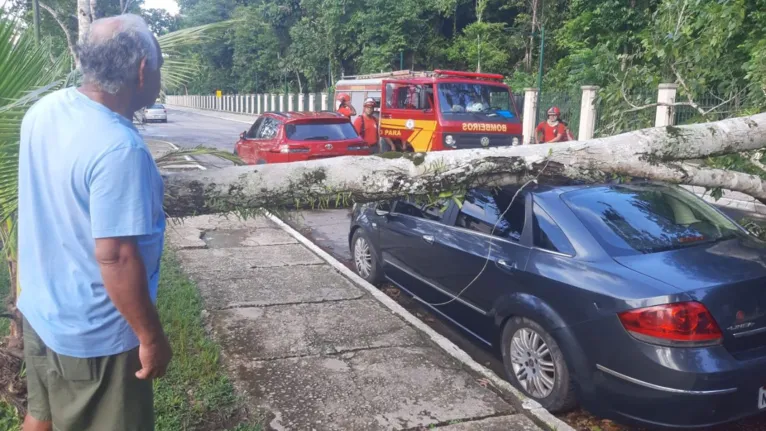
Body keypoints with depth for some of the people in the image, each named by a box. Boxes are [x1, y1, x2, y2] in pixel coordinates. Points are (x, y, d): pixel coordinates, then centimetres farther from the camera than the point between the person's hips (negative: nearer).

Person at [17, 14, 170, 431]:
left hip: (39, 310, 8)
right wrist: (151, 337, -19)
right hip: (92, 335, -8)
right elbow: (115, 257, -29)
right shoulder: (119, 148, -30)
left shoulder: (43, 110, -3)